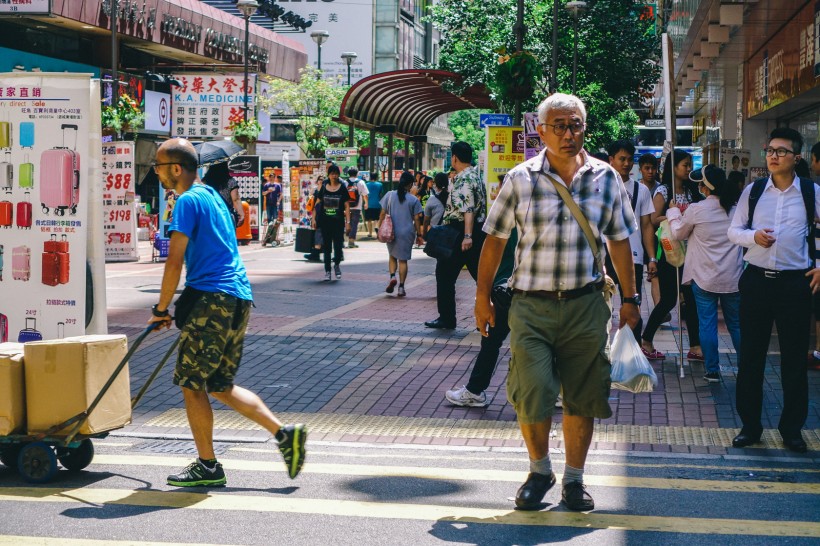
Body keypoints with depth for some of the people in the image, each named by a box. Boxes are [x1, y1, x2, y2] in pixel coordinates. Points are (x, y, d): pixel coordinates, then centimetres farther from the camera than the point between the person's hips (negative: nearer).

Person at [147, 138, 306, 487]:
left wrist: (161, 310, -3)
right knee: (220, 386, 15)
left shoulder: (188, 201, -8)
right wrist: (185, 308, 33)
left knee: (191, 384, 0)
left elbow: (175, 262, -12)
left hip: (212, 300, -9)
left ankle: (207, 467, 4)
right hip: (238, 298, 9)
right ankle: (285, 433, 7)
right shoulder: (212, 196, 22)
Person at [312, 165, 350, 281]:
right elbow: (318, 204, 9)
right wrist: (314, 218, 4)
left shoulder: (342, 188, 0)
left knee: (338, 245, -4)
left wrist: (348, 222, -8)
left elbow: (347, 206, -1)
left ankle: (336, 265, 24)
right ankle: (327, 271, 14)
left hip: (338, 222, -2)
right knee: (327, 247, 6)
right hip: (325, 222, 2)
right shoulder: (324, 188, 5)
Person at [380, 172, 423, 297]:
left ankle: (392, 276, -4)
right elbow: (416, 219, -4)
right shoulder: (413, 199, -6)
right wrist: (419, 234, 6)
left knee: (393, 256, 21)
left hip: (392, 232, 1)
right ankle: (401, 287, 3)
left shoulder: (389, 195, -2)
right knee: (403, 259, 5)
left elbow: (383, 213, -1)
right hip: (407, 233, -1)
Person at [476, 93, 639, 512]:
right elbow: (495, 238, 5)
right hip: (531, 305, -1)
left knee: (583, 397, 6)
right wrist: (482, 297, 5)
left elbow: (619, 240, 12)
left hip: (585, 305, 2)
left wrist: (630, 298, 11)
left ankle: (574, 479, 24)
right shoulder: (520, 179, -1)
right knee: (531, 394, -7)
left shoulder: (605, 178, 4)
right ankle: (539, 470, 19)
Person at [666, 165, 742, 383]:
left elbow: (679, 234, 3)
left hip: (704, 278, -3)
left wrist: (674, 213, 22)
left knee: (707, 324, 5)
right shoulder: (737, 208, -3)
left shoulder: (697, 210, -13)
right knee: (736, 324, 13)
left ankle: (712, 371, 7)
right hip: (733, 278, 3)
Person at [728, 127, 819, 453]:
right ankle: (750, 425, 18)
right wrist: (753, 236, -14)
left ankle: (791, 428, 20)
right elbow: (733, 231, 6)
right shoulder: (753, 191, 4)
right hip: (756, 279, 1)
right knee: (750, 355, 7)